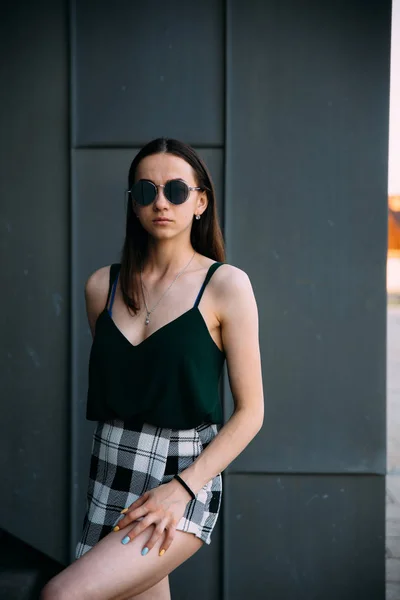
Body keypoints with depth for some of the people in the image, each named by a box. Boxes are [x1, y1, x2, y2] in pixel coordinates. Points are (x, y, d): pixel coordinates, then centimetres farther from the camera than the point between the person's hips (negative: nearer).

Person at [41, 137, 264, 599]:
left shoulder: (225, 284, -6)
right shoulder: (102, 286, 6)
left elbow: (250, 411, -6)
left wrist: (183, 488, -15)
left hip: (184, 482, -4)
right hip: (108, 481, 5)